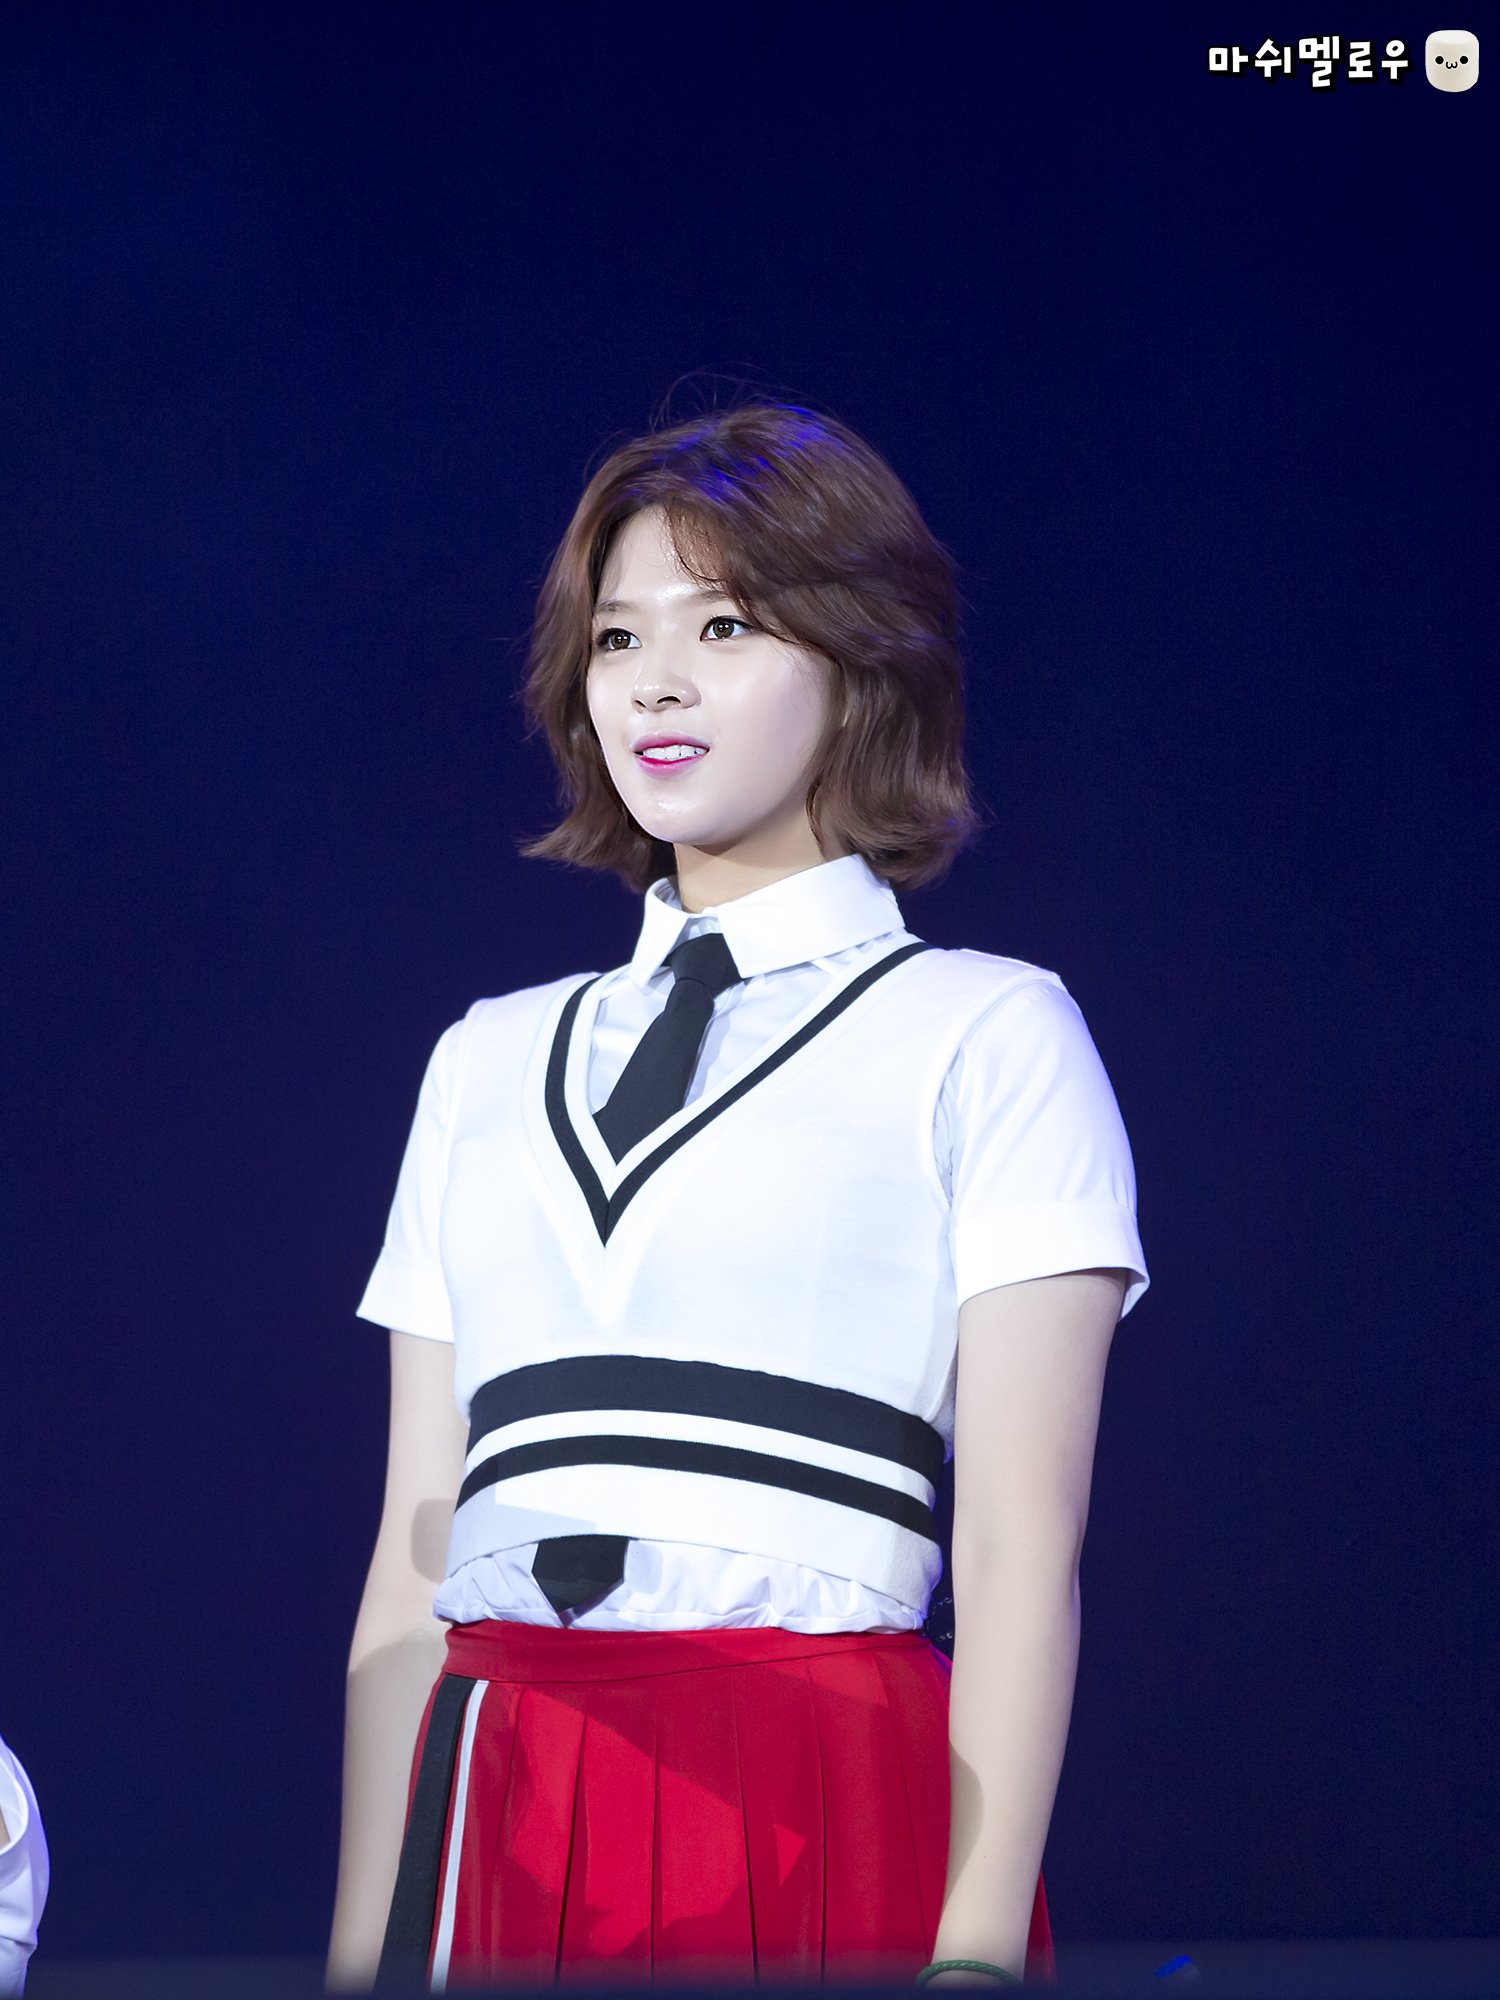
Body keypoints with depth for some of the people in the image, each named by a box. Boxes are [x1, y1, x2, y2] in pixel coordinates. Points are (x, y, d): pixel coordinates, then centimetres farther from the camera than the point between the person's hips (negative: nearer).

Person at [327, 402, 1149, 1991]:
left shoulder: (983, 1035, 3)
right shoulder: (489, 1062, 17)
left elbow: (1021, 1542, -5)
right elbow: (413, 1552, 13)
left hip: (812, 1820, -4)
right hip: (496, 1825, 4)